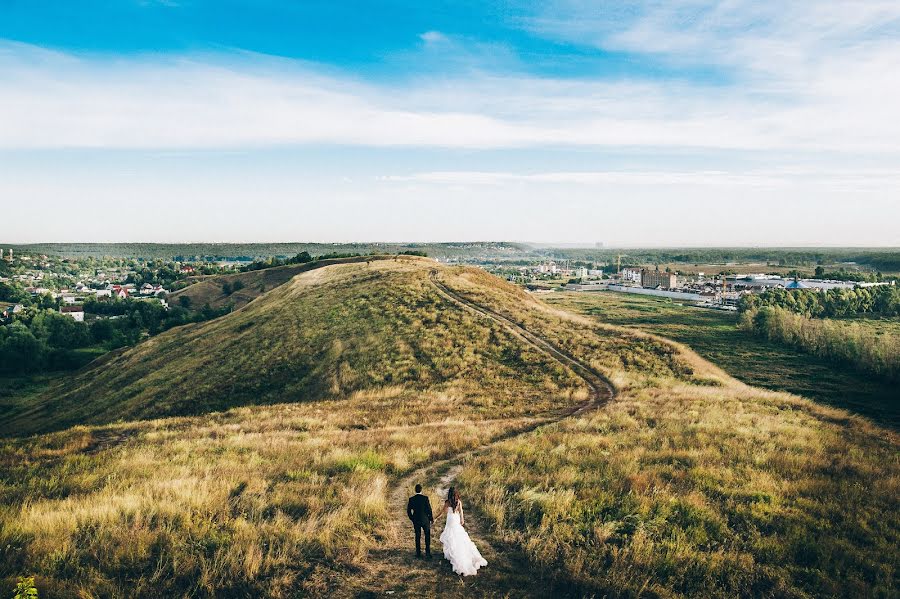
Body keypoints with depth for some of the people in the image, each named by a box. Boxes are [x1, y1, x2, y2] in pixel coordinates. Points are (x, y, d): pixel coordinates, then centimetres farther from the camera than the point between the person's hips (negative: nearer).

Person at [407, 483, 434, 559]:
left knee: (418, 537, 15)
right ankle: (427, 553, 8)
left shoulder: (411, 499, -6)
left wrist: (412, 519, 13)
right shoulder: (425, 498, -14)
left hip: (416, 521, 2)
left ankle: (418, 553, 19)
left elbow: (408, 511, -2)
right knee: (427, 536, 11)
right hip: (425, 520, -2)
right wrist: (431, 518, 3)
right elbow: (429, 509, -11)